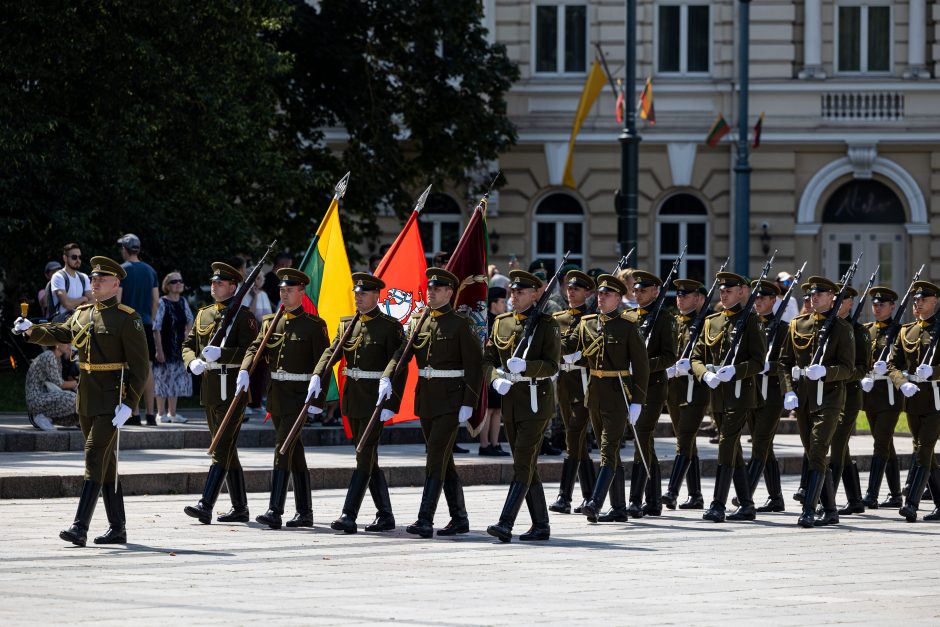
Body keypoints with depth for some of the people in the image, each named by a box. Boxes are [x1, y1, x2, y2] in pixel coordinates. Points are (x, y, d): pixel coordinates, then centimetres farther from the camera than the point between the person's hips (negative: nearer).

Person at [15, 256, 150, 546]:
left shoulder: (127, 319, -8)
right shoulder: (83, 314, 14)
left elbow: (140, 367, -10)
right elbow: (57, 334, 8)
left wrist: (128, 404, -18)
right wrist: (30, 329, -12)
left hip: (112, 399, -7)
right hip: (86, 399, 7)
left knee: (94, 457, -15)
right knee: (106, 462, 11)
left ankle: (80, 528, -21)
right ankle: (117, 528, 17)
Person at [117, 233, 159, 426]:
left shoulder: (121, 270, -6)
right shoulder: (150, 271, 10)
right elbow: (156, 301, 10)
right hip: (146, 324, 5)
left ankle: (134, 415, -5)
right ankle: (150, 413, 5)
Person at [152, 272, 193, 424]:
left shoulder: (183, 302, 7)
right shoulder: (162, 303, -12)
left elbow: (190, 320, 24)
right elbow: (156, 328, -15)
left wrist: (186, 334, 8)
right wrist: (159, 350, -19)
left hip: (179, 347, 7)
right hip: (165, 347, -7)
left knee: (177, 380, 9)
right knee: (163, 378, -3)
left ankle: (172, 413, 17)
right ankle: (161, 414, 3)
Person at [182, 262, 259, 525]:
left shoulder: (243, 316, -6)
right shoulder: (203, 314, 15)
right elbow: (188, 344, 15)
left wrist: (220, 353, -26)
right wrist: (193, 361, -7)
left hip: (232, 389, -8)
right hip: (209, 388, 8)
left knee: (222, 449, -12)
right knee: (227, 450, 12)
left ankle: (206, 506, -20)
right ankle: (240, 508, 19)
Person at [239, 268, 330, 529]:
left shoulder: (313, 325, -5)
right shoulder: (270, 322, 11)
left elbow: (323, 362, -8)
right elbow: (255, 348, 2)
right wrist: (245, 371, -17)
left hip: (299, 394, -6)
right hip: (276, 393, 6)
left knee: (283, 449, -16)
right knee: (295, 453, 12)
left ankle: (275, 511, -21)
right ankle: (305, 512, 17)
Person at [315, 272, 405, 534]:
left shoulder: (390, 327, -7)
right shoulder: (347, 324, 13)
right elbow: (331, 352, 1)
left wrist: (391, 404, -18)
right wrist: (317, 377, -17)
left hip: (375, 398, -7)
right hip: (352, 399, 7)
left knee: (364, 457, -11)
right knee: (368, 458, 10)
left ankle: (349, 516, -17)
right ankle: (385, 515, 18)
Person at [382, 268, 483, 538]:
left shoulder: (460, 324, -6)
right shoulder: (418, 321, 11)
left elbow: (474, 365, -8)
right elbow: (401, 353, 3)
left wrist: (468, 404, -14)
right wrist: (387, 378, -15)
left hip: (451, 399, -7)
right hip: (426, 397, 7)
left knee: (436, 456, -14)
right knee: (443, 459, 11)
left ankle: (425, 520, -19)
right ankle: (459, 518, 19)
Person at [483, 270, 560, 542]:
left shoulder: (546, 324, -6)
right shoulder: (502, 323, 11)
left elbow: (552, 365, -11)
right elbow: (487, 360, 10)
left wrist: (525, 366, -28)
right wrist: (496, 379, -11)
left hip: (536, 399, -7)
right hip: (510, 398, 7)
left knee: (523, 464, -12)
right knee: (527, 465, 10)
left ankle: (506, 523, -20)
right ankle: (541, 525, 18)